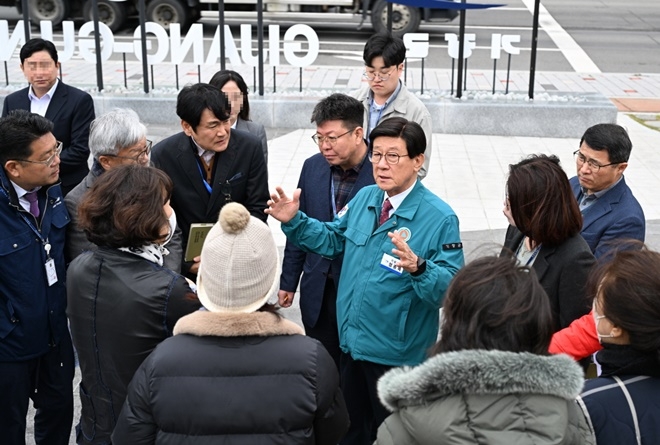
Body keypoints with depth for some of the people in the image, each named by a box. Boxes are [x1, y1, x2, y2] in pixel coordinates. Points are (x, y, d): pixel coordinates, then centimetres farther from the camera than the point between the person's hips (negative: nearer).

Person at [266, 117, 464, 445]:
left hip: (396, 354, -6)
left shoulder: (439, 218, -19)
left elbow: (450, 288, -24)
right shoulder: (364, 198, 1)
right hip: (352, 341, 6)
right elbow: (333, 240, 14)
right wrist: (294, 220, -1)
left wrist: (417, 267, -43)